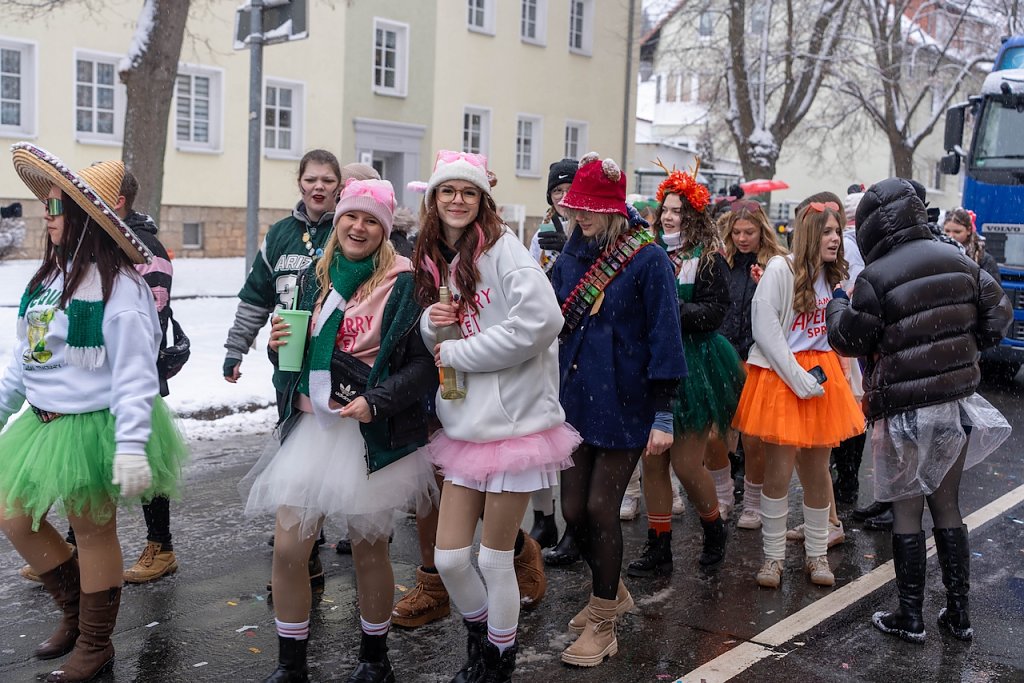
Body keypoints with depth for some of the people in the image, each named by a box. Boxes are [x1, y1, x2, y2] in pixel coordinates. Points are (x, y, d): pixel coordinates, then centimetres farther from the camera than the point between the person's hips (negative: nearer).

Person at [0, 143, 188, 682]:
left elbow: (135, 375, -22)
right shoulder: (47, 278, 8)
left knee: (92, 532, 5)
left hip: (93, 426, -9)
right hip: (44, 421, 9)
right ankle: (75, 611, 37)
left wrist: (132, 447, -26)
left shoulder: (117, 287, -18)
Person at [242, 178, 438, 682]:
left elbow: (424, 362, -9)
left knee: (369, 550, 7)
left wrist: (376, 401, -21)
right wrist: (281, 344, -2)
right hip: (311, 427, 4)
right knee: (287, 550, 1)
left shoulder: (403, 284, -6)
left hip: (372, 434, -4)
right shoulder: (315, 278, 10)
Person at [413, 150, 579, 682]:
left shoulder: (502, 248, -11)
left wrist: (460, 353, -16)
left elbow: (541, 318, -25)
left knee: (494, 559, 5)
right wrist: (432, 324, -6)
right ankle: (479, 633, 35)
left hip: (514, 421, -6)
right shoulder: (432, 262, 10)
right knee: (448, 558, 6)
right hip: (464, 426, 6)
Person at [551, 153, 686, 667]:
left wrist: (663, 415, -14)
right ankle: (611, 592, 35)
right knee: (573, 508, 8)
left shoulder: (647, 259, -11)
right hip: (576, 400, 6)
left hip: (623, 403, -6)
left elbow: (664, 336, -12)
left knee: (601, 508, -3)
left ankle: (603, 627, 15)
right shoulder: (572, 255, 7)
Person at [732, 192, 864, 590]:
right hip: (780, 375, -5)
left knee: (818, 471, 9)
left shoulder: (831, 275, 10)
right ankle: (773, 556, 12)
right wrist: (797, 377, -16)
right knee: (780, 471, -2)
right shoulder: (781, 269, -10)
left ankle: (817, 554, 23)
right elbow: (764, 327, -15)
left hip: (821, 375, 6)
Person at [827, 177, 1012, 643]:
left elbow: (852, 341, -7)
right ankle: (959, 614, 23)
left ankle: (910, 617, 15)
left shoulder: (875, 277, -15)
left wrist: (837, 308, 12)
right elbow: (997, 317, 7)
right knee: (947, 506, 16)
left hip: (906, 411, -5)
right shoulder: (959, 262, 1)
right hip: (957, 403, 5)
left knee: (907, 510, 7)